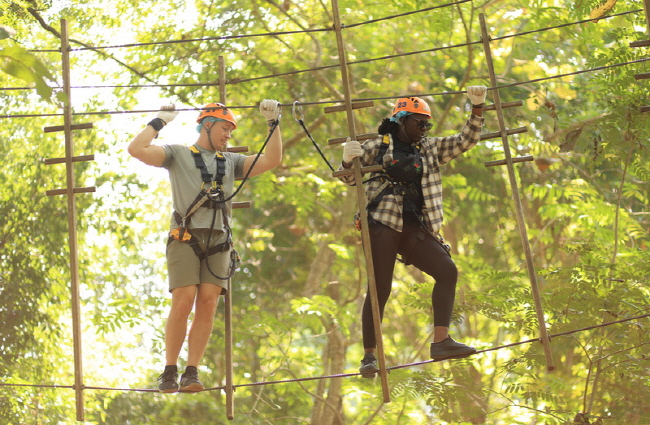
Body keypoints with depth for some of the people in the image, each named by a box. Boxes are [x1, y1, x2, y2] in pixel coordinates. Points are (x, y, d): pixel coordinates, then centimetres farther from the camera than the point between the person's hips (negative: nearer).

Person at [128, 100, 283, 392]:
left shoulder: (231, 161, 24)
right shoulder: (178, 155, 13)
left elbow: (272, 160, 16)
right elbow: (136, 149, 0)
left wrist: (273, 124, 12)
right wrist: (160, 122, 4)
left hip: (218, 242, 4)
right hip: (185, 239, -3)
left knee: (208, 303, -8)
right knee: (183, 302, -14)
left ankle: (192, 373, -8)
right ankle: (169, 372, -6)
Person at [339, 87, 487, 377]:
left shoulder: (430, 149, 19)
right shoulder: (378, 146, 7)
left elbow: (465, 141, 16)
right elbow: (349, 179, 6)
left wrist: (477, 109, 3)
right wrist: (348, 160, -16)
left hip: (414, 230, 5)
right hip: (383, 225, -5)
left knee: (447, 271, -11)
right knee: (380, 288, -9)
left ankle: (441, 341, -13)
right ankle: (369, 357, -4)